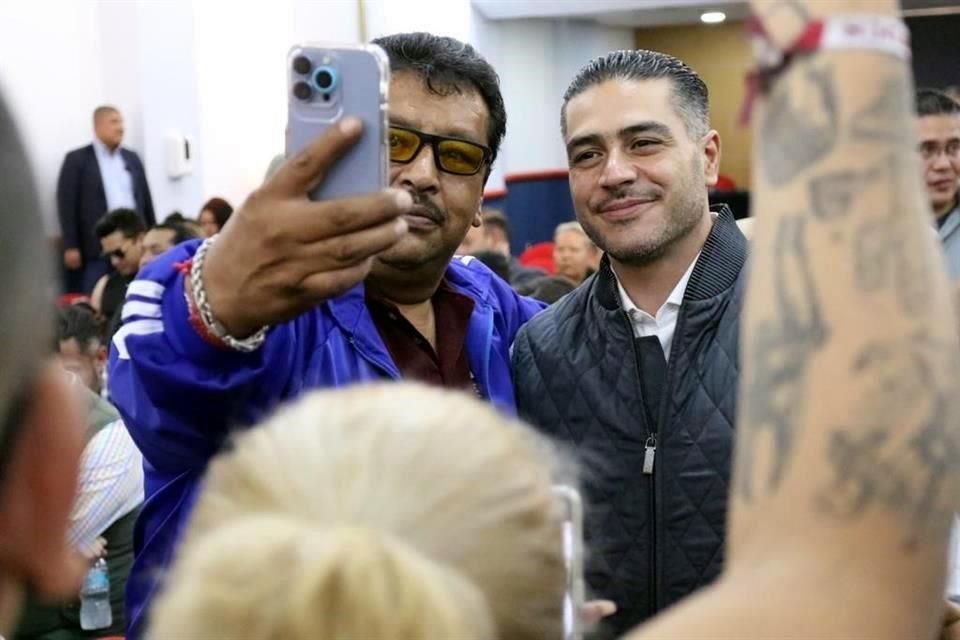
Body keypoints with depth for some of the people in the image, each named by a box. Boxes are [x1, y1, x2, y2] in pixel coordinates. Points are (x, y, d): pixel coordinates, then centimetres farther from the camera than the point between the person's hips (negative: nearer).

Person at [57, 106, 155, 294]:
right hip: (97, 247, -4)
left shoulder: (132, 158, 17)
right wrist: (71, 247, -10)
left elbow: (145, 199, 18)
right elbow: (67, 204, -3)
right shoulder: (77, 159, 2)